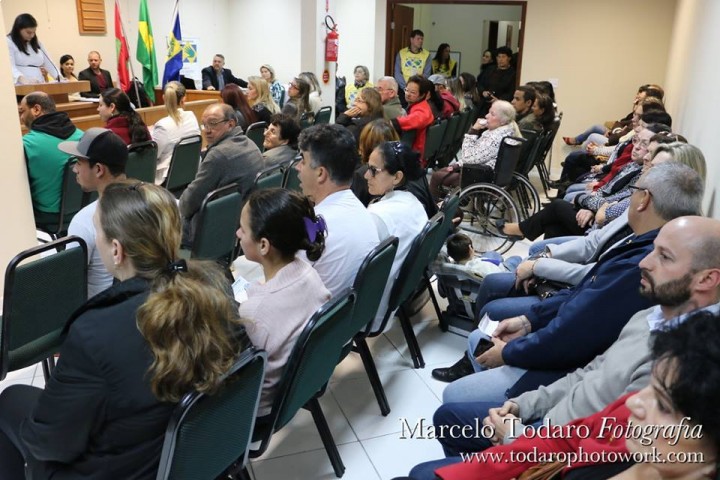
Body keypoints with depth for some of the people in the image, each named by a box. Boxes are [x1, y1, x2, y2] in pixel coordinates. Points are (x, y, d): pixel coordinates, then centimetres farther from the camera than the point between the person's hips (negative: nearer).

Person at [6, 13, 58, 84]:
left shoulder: (37, 43, 19)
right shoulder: (9, 43, 0)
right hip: (20, 87, -5)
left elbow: (49, 64, 17)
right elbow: (10, 67, -14)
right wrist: (23, 79, -35)